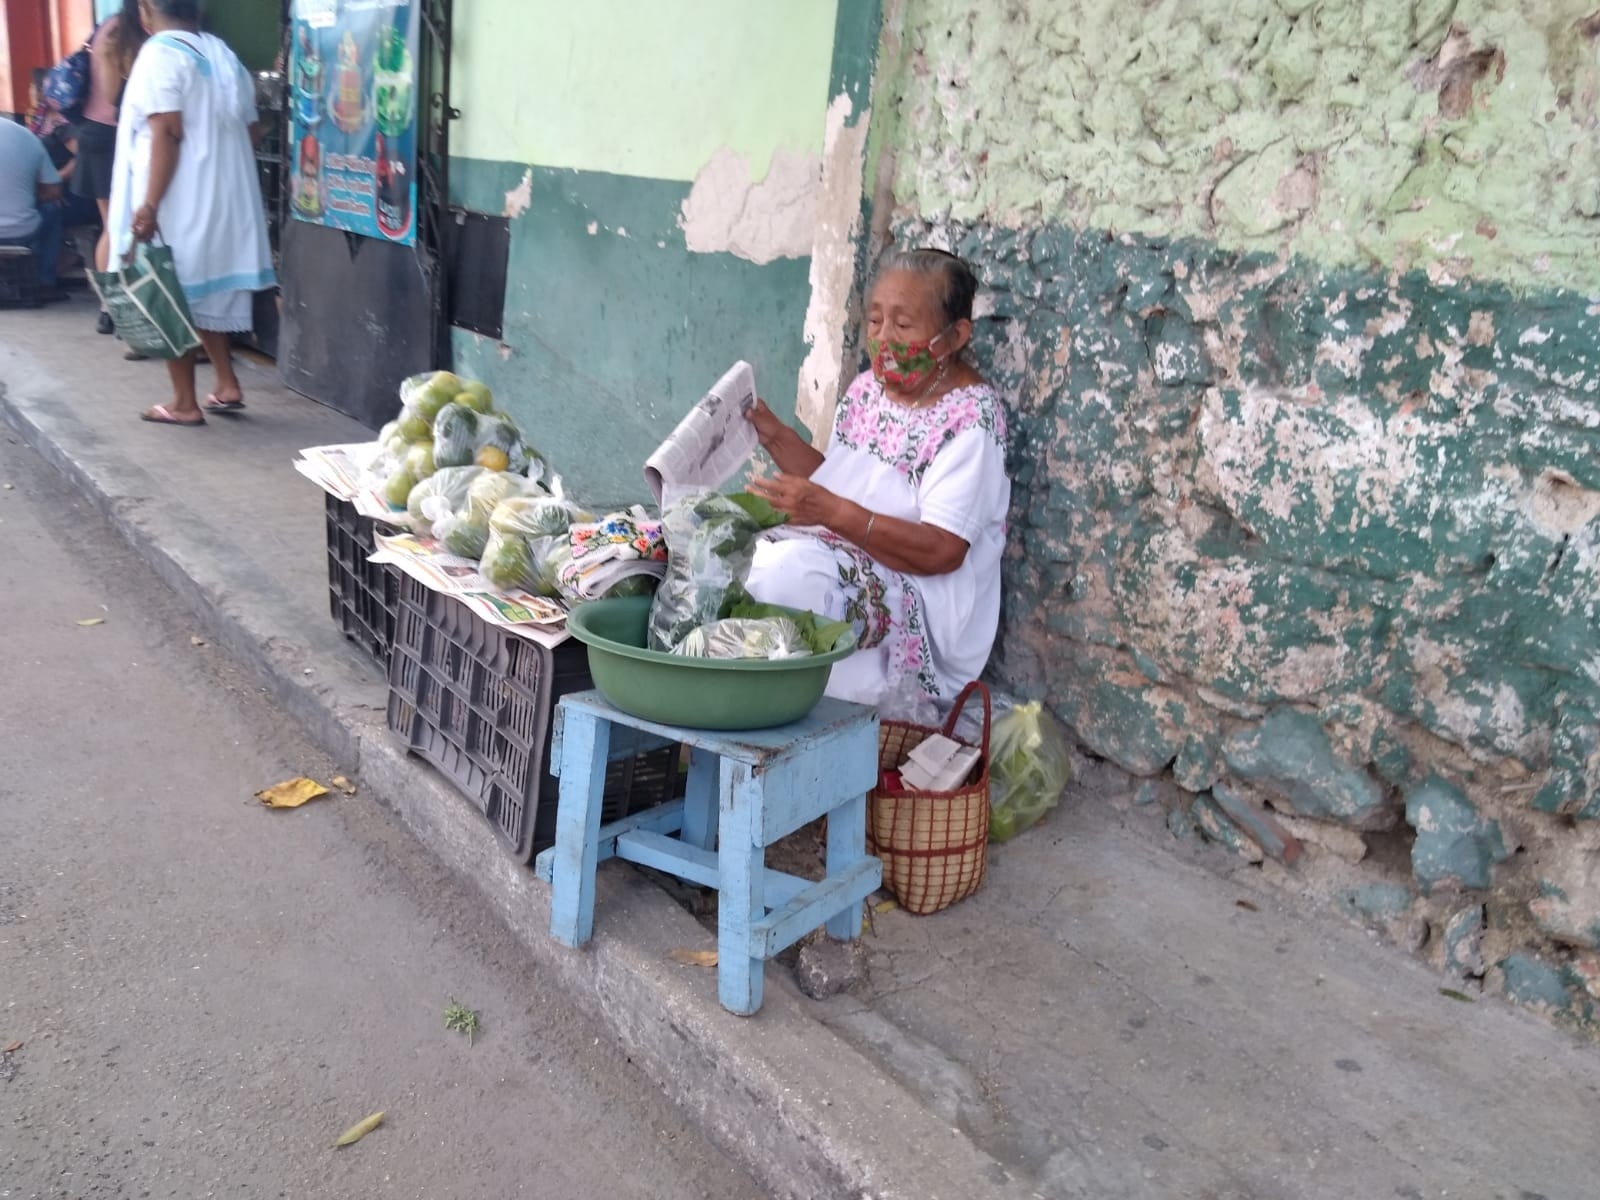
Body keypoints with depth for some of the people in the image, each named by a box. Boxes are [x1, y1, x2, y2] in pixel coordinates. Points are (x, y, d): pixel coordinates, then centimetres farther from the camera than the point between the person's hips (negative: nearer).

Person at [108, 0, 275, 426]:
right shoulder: (223, 54, 11)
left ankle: (185, 403, 6)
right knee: (205, 292, 18)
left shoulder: (159, 53, -11)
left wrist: (148, 206, -19)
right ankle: (227, 385, 16)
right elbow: (251, 130, 12)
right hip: (222, 200, 7)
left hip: (178, 204, -7)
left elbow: (166, 132, -19)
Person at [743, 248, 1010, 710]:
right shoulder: (868, 388, 9)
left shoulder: (970, 417, -14)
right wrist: (773, 433, 1)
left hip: (921, 598, -7)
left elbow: (943, 551, -21)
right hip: (840, 560, 7)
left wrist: (833, 514, -29)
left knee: (791, 571, -31)